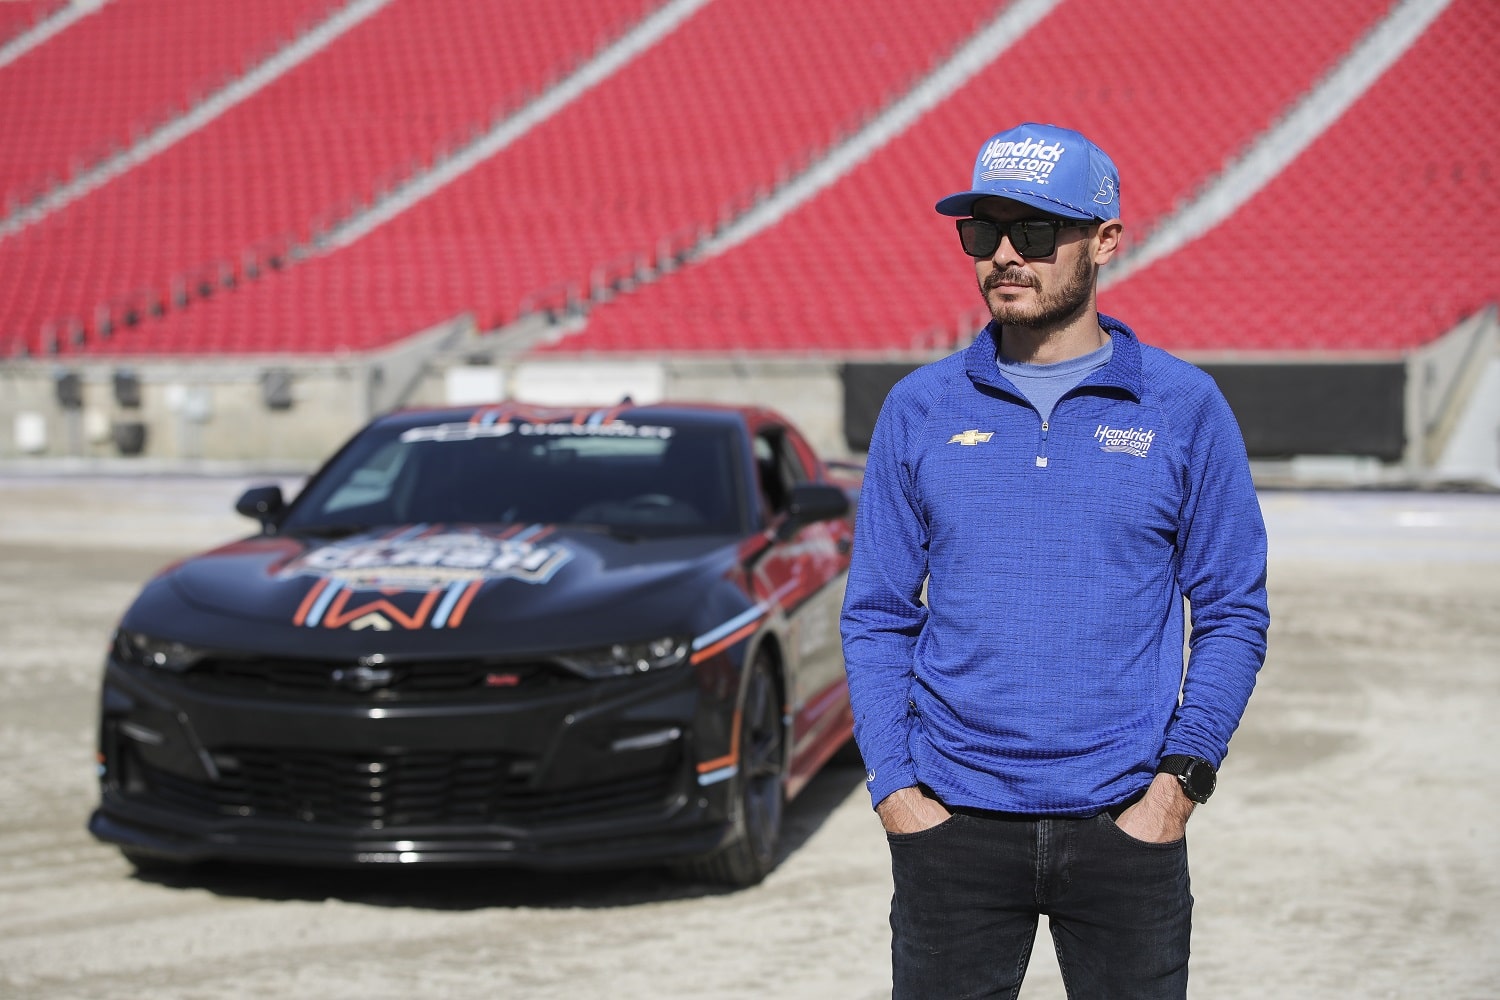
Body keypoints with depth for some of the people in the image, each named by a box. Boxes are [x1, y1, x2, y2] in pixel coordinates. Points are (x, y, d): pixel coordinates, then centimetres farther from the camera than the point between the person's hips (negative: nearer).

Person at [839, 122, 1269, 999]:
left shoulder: (1183, 407, 0)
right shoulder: (920, 408, 4)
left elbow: (1234, 614, 3)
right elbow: (877, 617, 7)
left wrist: (1179, 777, -8)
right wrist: (896, 787, -3)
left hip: (1127, 824, -1)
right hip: (953, 824, 1)